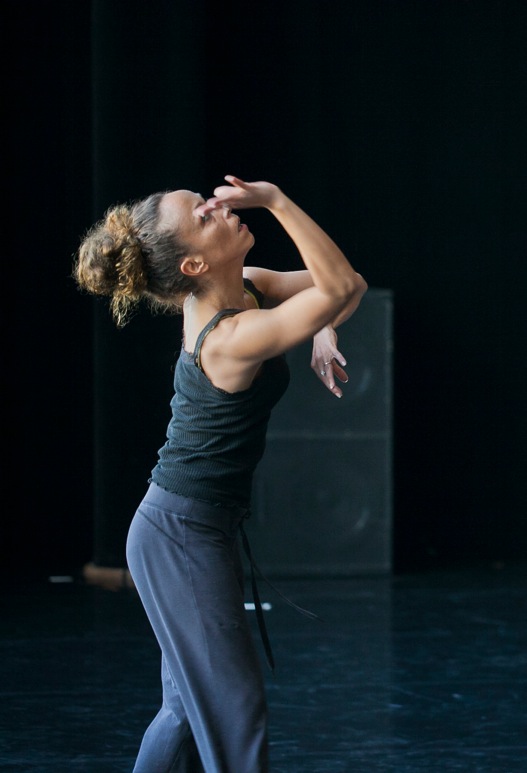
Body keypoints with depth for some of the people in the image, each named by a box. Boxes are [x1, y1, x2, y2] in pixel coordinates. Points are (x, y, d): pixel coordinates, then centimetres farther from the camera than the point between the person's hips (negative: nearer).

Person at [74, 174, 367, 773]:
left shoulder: (244, 288, 0)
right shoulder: (230, 339, -26)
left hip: (201, 528, 9)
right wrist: (275, 200, -32)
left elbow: (345, 287, 12)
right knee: (235, 712, -5)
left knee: (190, 707, 18)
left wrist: (322, 333, -8)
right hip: (183, 539, -9)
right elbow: (341, 286, -30)